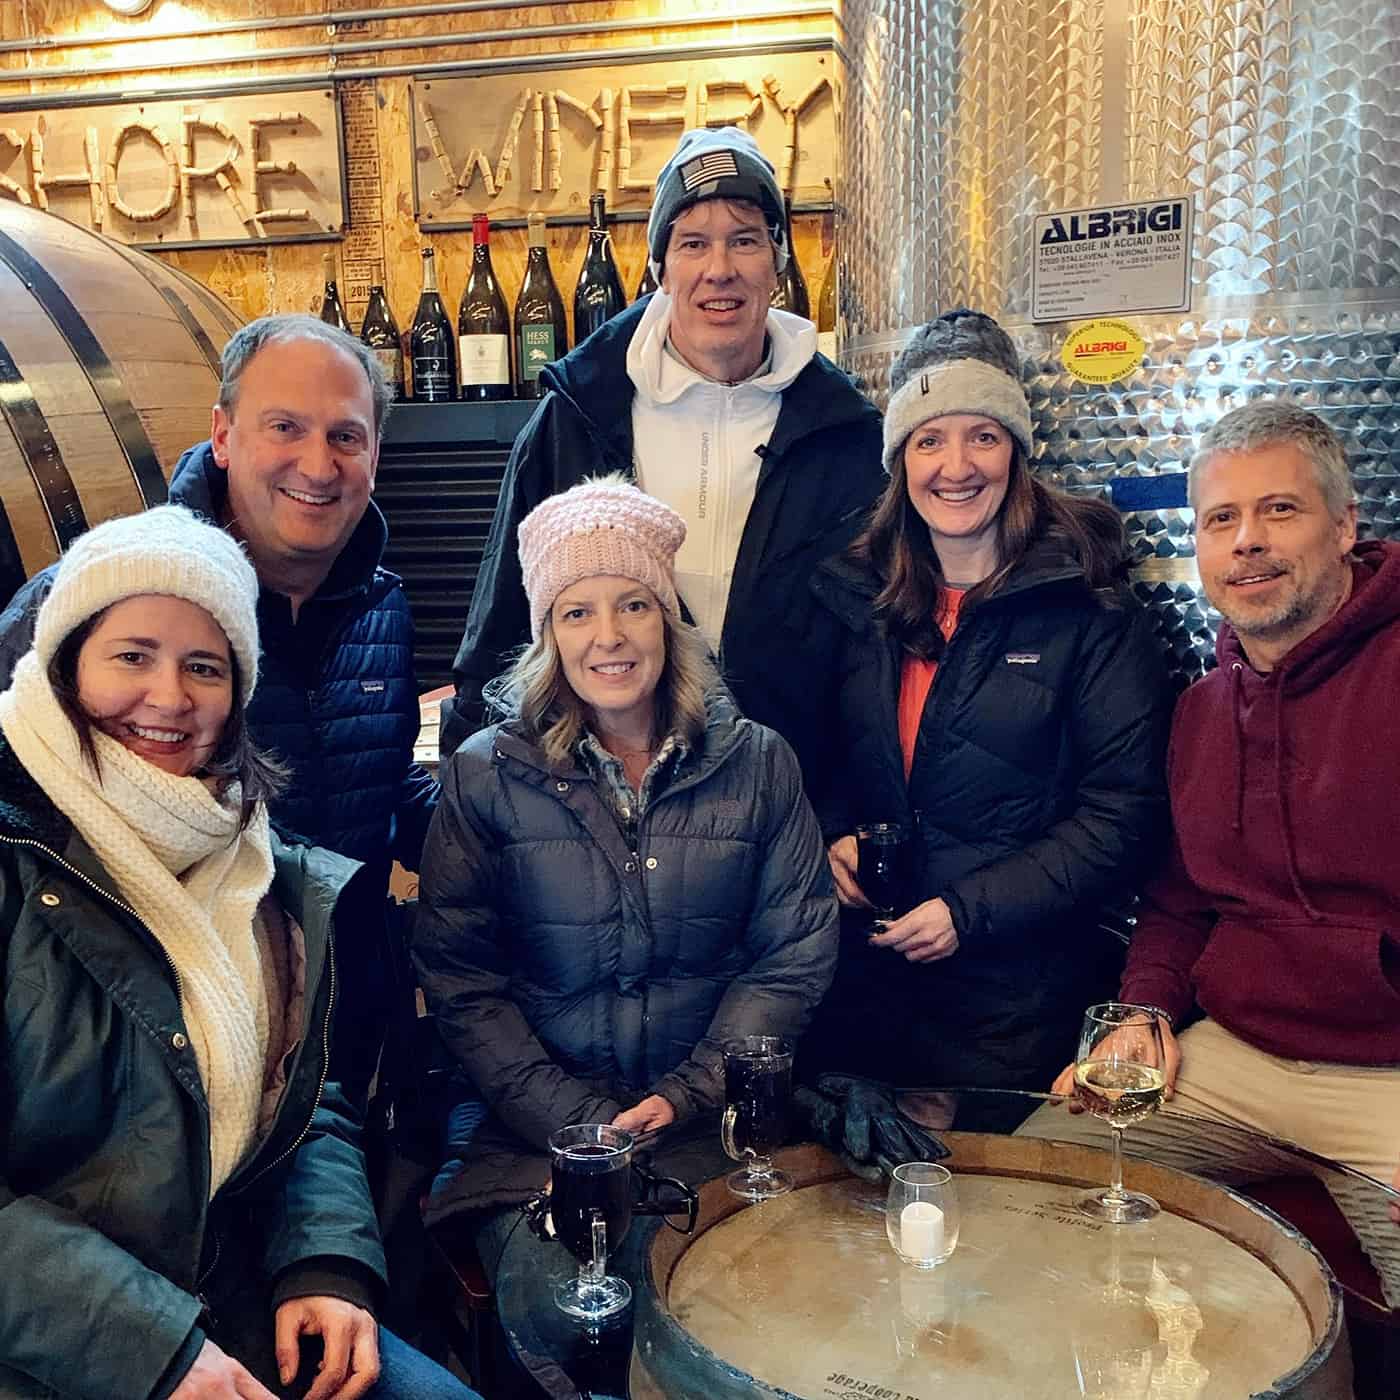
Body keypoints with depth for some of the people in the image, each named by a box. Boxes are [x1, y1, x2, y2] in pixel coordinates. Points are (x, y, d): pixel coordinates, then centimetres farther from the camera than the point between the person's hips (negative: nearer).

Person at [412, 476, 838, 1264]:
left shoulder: (757, 763, 3)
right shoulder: (485, 775, 0)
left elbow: (796, 956, 3)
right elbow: (460, 982, -2)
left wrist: (688, 1096, -9)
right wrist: (583, 1126, -12)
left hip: (721, 1117, 2)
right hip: (541, 1129, -1)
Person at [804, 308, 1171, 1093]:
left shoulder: (1089, 612, -8)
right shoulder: (859, 596, 6)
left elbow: (1124, 814, -11)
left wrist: (970, 911, -16)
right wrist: (834, 834, -5)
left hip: (1016, 991, -3)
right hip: (863, 974, 4)